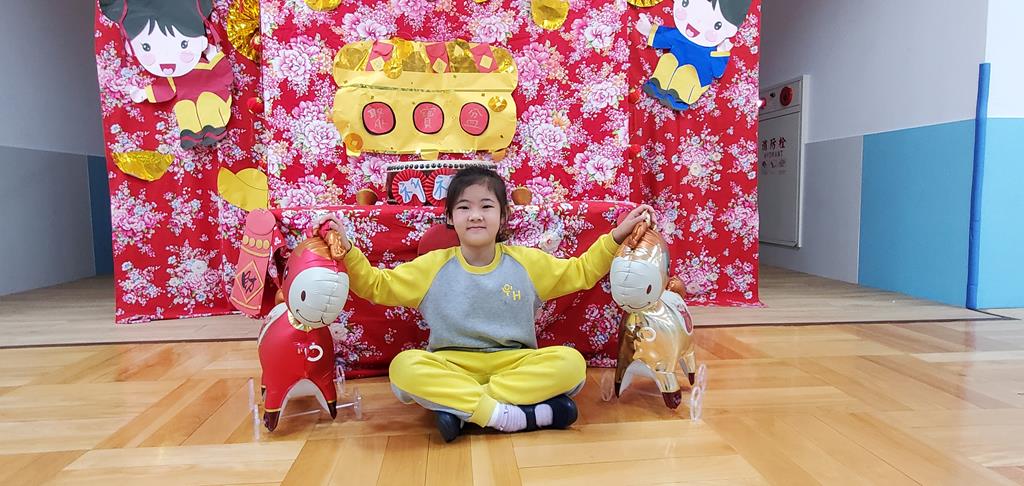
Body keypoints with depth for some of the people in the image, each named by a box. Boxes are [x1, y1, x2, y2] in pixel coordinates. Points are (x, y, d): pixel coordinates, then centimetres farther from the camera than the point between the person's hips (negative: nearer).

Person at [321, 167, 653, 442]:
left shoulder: (527, 262, 5)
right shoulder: (433, 266, 3)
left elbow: (582, 271, 14)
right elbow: (376, 285, 7)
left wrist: (616, 236, 5)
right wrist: (347, 250, -7)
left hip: (515, 364, 1)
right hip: (450, 367, 0)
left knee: (570, 362, -28)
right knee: (404, 366, -32)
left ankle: (461, 407, -26)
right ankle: (510, 414, -31)